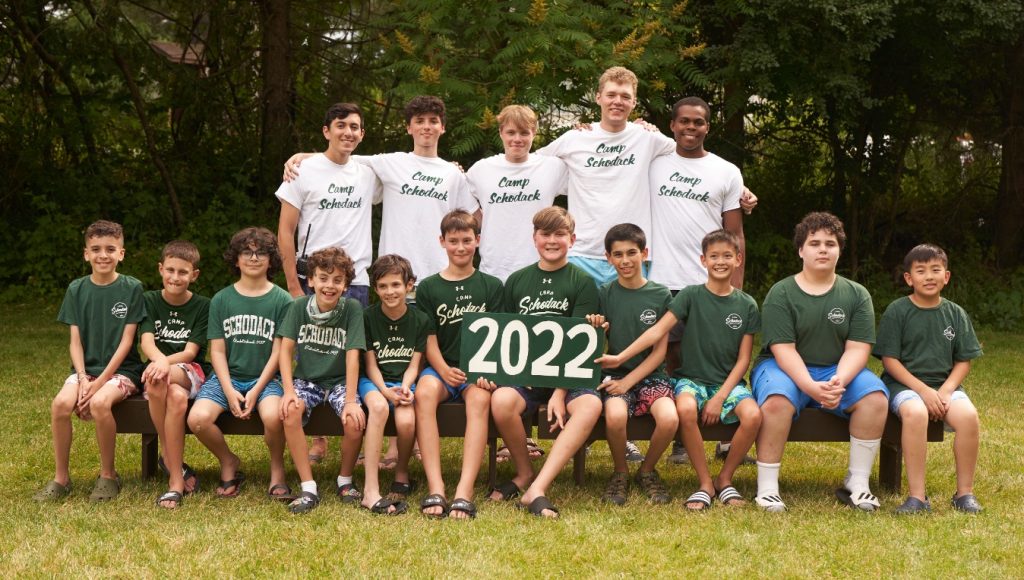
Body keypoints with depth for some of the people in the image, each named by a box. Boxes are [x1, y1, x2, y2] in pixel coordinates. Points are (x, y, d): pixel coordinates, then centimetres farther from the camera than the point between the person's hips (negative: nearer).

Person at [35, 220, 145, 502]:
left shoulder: (132, 288, -5)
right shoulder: (77, 289, 4)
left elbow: (126, 341, -8)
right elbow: (75, 341, 3)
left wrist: (99, 383, -15)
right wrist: (82, 379, -14)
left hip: (121, 369, -3)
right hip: (86, 367, 3)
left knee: (99, 403, -33)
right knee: (61, 403, -27)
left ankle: (108, 475, -12)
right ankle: (61, 478, -10)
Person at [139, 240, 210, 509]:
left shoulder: (202, 306, 1)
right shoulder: (149, 300, 5)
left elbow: (191, 351, -9)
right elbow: (146, 341, -10)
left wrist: (166, 363, -31)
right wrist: (159, 360, -34)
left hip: (191, 373, -1)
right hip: (158, 370, 1)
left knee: (157, 380, -37)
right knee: (176, 397, -36)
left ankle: (170, 460, -24)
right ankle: (177, 475, -22)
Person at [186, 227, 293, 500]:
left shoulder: (282, 300, 2)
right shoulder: (221, 300, 7)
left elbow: (279, 351, -2)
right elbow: (217, 350, 4)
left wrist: (256, 391, -12)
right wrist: (229, 391, -10)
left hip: (265, 378, -2)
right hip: (227, 377, 2)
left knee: (273, 416, -35)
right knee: (198, 418, -26)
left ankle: (277, 467, -3)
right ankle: (228, 463, 5)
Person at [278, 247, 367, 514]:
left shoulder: (352, 308, -10)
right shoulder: (299, 306, -5)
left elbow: (352, 354, -16)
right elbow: (286, 349, -8)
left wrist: (351, 400, -23)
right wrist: (289, 390, -22)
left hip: (339, 381, -1)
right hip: (306, 380, 1)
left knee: (355, 420, -30)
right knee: (291, 411, -31)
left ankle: (345, 480, -1)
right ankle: (308, 489, -22)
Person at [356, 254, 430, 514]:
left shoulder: (420, 320, 4)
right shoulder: (367, 317, 0)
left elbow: (414, 365, 2)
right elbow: (370, 364, -1)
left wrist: (404, 388, -19)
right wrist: (385, 390, -19)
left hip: (405, 382, 1)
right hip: (373, 381, -1)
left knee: (407, 421, -32)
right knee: (379, 406, -37)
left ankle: (401, 474, 1)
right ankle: (371, 491, -40)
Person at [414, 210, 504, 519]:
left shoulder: (491, 286, 12)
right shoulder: (429, 288, 12)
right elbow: (429, 338, 5)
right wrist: (444, 370, -15)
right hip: (441, 367, 1)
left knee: (480, 398, -35)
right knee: (424, 392, -34)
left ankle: (464, 491, -42)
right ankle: (435, 488, -39)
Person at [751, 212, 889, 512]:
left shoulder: (857, 295, 5)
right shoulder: (780, 294, -4)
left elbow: (857, 349, -4)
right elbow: (783, 350, -13)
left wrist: (839, 381, -25)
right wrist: (811, 386, -29)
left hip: (838, 371, 3)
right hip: (785, 368, -3)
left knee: (875, 396, -25)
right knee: (777, 400, -36)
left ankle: (857, 483, -14)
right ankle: (767, 487, -26)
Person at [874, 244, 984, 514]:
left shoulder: (956, 314, 8)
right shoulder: (897, 311, -2)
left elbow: (963, 361, 8)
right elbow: (889, 360, -6)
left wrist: (945, 391, -11)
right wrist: (923, 391, -16)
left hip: (945, 384, 3)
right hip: (904, 383, -3)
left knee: (968, 415, -28)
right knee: (915, 413, -37)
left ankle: (965, 493, -12)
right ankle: (917, 496, -31)